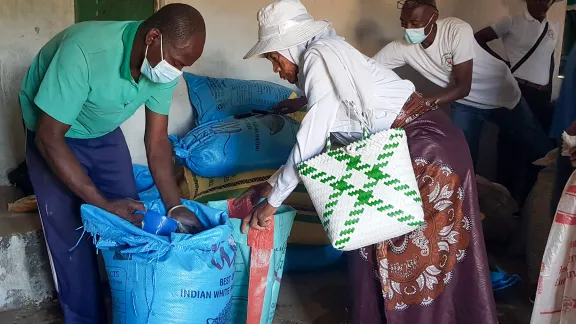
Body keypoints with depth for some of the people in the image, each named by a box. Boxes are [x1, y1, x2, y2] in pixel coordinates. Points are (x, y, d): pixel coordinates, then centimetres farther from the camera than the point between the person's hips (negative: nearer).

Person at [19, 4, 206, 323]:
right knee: (71, 236, -6)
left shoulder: (163, 65, -21)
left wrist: (175, 207, -20)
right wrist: (103, 203, -32)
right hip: (54, 133, -5)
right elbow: (49, 138, -32)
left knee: (133, 220, 3)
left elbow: (156, 141, -12)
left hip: (105, 133, 5)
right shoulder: (84, 52, -39)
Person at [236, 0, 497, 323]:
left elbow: (311, 142, -18)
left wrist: (273, 201, -9)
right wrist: (270, 185, 21)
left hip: (426, 147, -9)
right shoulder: (323, 62, 15)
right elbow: (316, 140, 20)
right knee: (376, 243, 15)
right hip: (403, 149, 9)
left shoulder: (320, 56, -14)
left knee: (418, 253, 2)